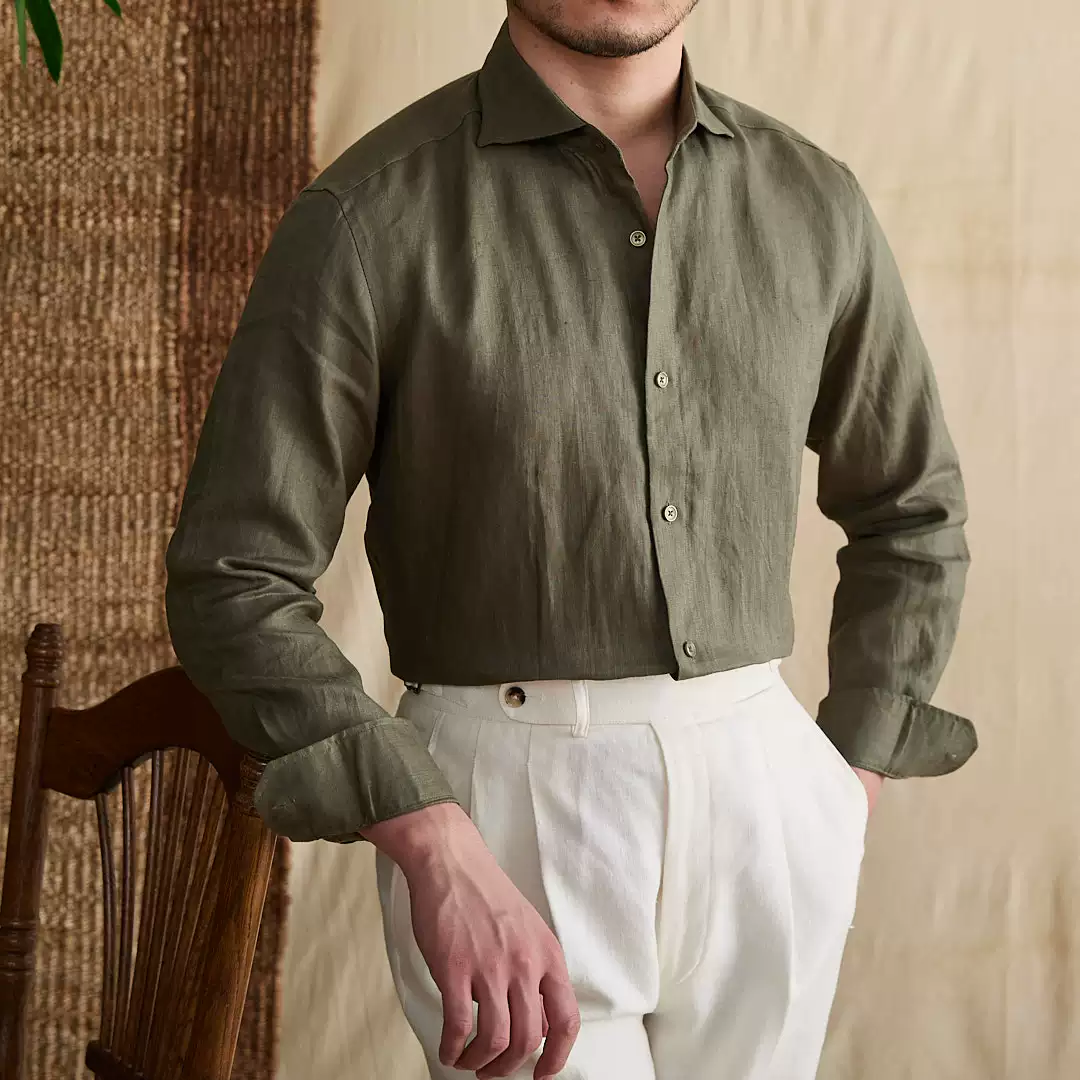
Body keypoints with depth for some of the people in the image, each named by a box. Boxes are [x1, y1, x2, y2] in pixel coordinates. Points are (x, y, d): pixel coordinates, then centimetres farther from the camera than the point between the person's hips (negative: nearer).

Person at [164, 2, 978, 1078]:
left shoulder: (811, 203, 5)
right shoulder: (368, 215, -8)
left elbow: (912, 513, 17)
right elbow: (232, 583, -11)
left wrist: (849, 795, 9)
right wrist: (439, 856, -20)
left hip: (759, 805, 4)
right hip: (499, 824, -4)